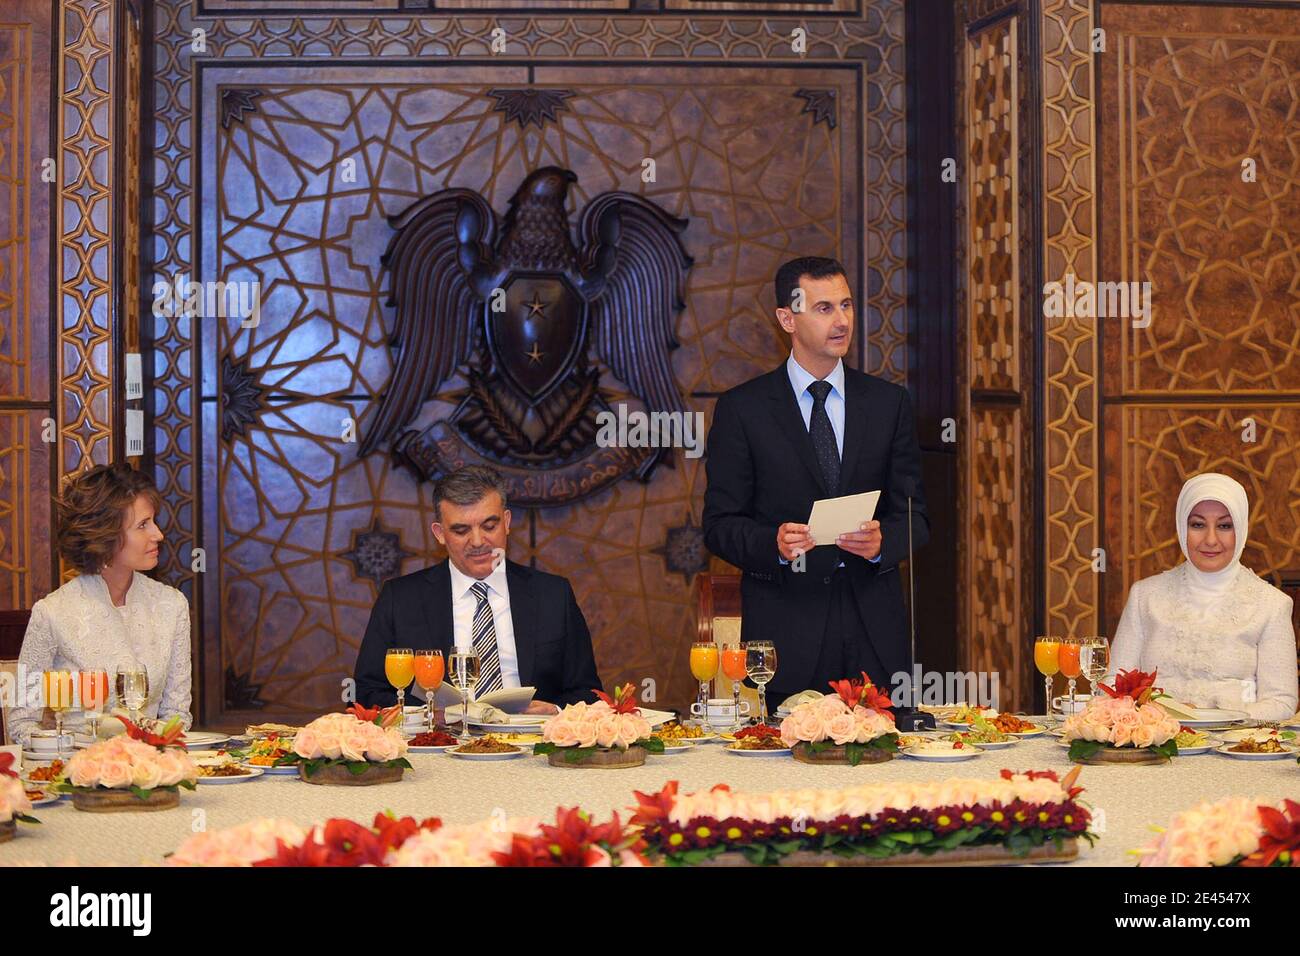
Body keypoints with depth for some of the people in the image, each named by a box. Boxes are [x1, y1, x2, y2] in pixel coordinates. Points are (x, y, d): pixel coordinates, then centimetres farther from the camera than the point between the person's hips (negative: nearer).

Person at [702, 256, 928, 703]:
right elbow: (720, 524, 1)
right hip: (785, 632, -2)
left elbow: (914, 515, 10)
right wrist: (773, 543, -18)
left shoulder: (889, 402, 11)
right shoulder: (742, 409, 3)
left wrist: (882, 542, -12)